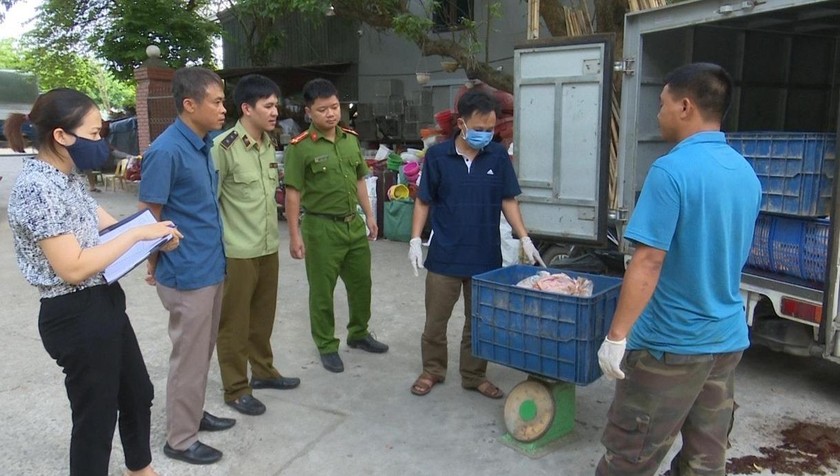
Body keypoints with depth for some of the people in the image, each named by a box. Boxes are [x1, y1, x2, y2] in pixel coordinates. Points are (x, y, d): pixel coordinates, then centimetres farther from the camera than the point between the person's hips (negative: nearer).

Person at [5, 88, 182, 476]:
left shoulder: (68, 177, 7)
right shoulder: (37, 189, -23)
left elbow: (103, 226, 11)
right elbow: (73, 268, -25)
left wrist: (156, 238, -4)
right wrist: (138, 234, -20)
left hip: (105, 303, 10)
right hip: (76, 317, -10)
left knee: (138, 393, 24)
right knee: (96, 415, 8)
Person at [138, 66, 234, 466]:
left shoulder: (207, 144, 6)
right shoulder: (166, 151, -20)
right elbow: (149, 216, -14)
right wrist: (157, 266, -4)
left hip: (211, 266, 8)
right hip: (187, 274, -8)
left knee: (203, 351, 21)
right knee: (189, 356, 5)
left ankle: (193, 413, 39)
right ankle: (180, 439, 21)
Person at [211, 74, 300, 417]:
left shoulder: (269, 144, 7)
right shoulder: (224, 147, -16)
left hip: (268, 247, 7)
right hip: (237, 251, -7)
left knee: (263, 316, 19)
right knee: (234, 322, 7)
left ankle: (263, 371, 37)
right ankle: (236, 389, 21)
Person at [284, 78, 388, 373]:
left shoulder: (351, 139, 5)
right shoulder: (300, 147, -13)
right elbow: (293, 193, -12)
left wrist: (369, 215, 13)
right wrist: (295, 235, -14)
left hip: (353, 223, 6)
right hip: (321, 227, -6)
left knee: (361, 282, 18)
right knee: (322, 291, 7)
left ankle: (358, 333, 38)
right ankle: (327, 346, 24)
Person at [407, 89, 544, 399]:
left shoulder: (498, 156, -2)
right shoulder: (437, 156, -6)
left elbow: (508, 200, 4)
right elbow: (424, 201, 1)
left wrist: (525, 239, -4)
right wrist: (415, 240, -6)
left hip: (486, 256, 1)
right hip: (445, 255, -1)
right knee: (435, 318, 10)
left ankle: (474, 375, 29)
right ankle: (432, 370, 31)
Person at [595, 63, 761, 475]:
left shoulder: (672, 170, -19)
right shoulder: (747, 173, 7)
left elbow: (648, 262, -23)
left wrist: (616, 335, -19)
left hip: (671, 341, -8)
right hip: (728, 338, 8)